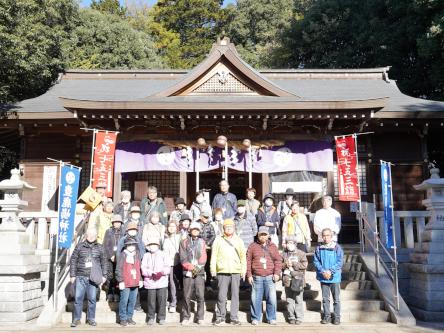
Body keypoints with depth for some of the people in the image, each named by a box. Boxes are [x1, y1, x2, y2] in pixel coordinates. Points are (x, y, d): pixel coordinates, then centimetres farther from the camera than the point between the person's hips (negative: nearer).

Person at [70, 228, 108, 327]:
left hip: (93, 278, 1)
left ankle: (91, 318, 17)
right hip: (80, 277, 0)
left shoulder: (100, 247, 7)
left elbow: (104, 263, 11)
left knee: (92, 299, 5)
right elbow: (73, 260, 6)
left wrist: (104, 276, 6)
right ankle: (76, 319, 14)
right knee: (78, 298, 2)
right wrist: (72, 275, 2)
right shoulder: (79, 246, 4)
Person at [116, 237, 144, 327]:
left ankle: (129, 317, 22)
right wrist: (120, 281, -11)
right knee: (124, 301, -3)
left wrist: (140, 279, 13)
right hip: (125, 283, -5)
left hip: (135, 283, 5)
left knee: (132, 301, 10)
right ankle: (123, 319, 9)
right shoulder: (123, 255, -4)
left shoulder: (137, 255, 12)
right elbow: (119, 269, -6)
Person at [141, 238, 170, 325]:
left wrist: (161, 273, -16)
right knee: (151, 300, 3)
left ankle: (161, 318, 13)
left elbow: (167, 267, 1)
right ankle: (151, 318, 19)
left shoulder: (163, 254, 8)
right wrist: (151, 274, -17)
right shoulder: (146, 256, 7)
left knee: (162, 300, 0)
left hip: (162, 281, 0)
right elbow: (143, 269, -2)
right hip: (150, 282, 0)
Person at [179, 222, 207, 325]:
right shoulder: (184, 242, 8)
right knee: (187, 296, 1)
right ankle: (186, 317, 13)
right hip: (187, 272, -1)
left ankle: (200, 317, 6)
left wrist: (198, 267, -9)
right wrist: (191, 267, -9)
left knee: (200, 295, -3)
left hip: (199, 272, 1)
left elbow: (203, 258, 5)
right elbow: (183, 258, 0)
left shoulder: (202, 242, 13)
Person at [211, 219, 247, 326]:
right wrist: (213, 269, -3)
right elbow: (214, 255, 4)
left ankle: (234, 317, 13)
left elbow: (243, 256, 12)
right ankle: (220, 316, 13)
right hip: (222, 272, -2)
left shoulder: (238, 240, 12)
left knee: (235, 295, 4)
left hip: (236, 272, 2)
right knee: (221, 296, -1)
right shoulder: (218, 240, 7)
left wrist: (243, 270, 6)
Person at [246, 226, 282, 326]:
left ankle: (271, 318, 15)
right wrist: (249, 275, -2)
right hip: (256, 277, -1)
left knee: (272, 298, 1)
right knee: (256, 299, 3)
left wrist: (277, 273, -3)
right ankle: (255, 318, 16)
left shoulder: (273, 246, 12)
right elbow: (248, 261, 4)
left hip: (270, 277, 1)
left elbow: (278, 260, 9)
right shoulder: (252, 246, 6)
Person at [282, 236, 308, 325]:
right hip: (287, 280, 3)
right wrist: (285, 265, -11)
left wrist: (293, 264, -14)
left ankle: (299, 317, 11)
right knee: (289, 300, 8)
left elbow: (304, 265, -9)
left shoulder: (301, 253, 1)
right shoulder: (284, 254, 10)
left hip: (298, 280, -3)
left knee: (298, 300, 1)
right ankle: (291, 317, 18)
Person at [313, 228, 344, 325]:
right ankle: (326, 316, 21)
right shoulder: (319, 248, 1)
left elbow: (339, 262, -8)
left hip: (334, 277, -2)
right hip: (323, 277, 2)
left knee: (336, 299, 5)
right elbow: (316, 261, 1)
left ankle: (337, 317, 15)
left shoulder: (337, 248, -6)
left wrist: (330, 271, -16)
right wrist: (323, 271, -12)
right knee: (325, 298, 11)